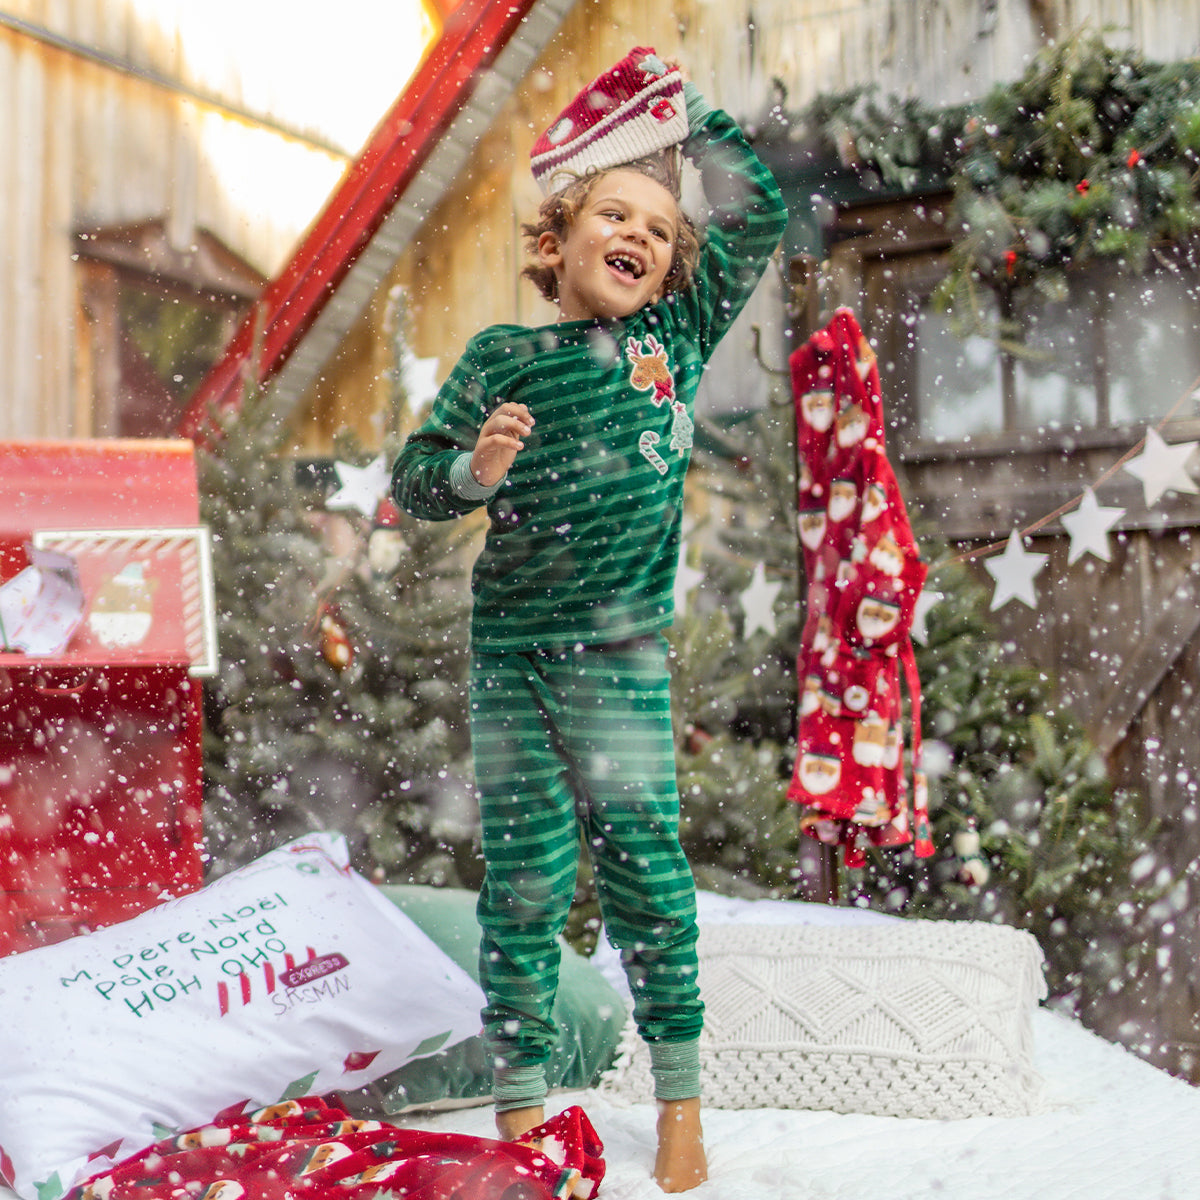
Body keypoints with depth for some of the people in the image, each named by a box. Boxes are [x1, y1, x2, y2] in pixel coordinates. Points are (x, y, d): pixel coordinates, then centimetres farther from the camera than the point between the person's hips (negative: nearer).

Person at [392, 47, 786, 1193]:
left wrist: (683, 107, 11)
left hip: (619, 649, 0)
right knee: (522, 874, 5)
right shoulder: (502, 355, 3)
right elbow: (410, 475, 3)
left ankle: (679, 1101, 18)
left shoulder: (678, 335, 7)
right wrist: (473, 470, -17)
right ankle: (519, 1107, 17)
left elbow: (757, 215, 11)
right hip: (508, 647, 0)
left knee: (641, 861, 2)